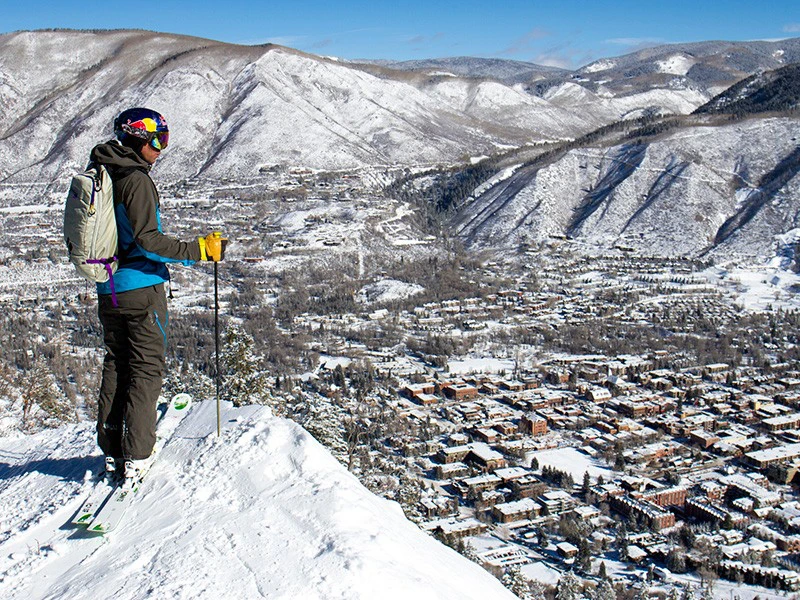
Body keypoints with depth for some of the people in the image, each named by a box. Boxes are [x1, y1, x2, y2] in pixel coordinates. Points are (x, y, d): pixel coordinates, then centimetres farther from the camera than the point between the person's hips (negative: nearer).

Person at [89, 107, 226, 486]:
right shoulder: (136, 180, -15)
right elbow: (146, 240, -23)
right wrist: (199, 250, -21)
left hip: (108, 290, 8)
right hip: (141, 288, -8)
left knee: (115, 367, 15)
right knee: (146, 370, 1)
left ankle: (112, 452, 19)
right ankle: (135, 457, 1)